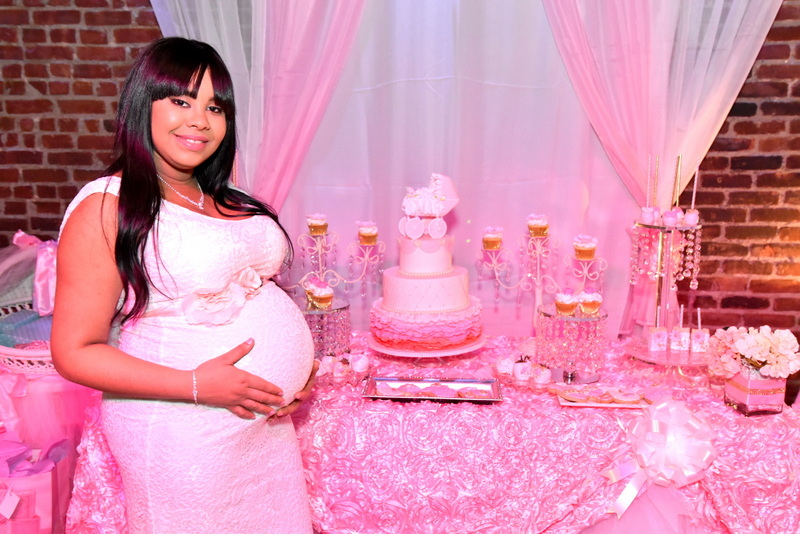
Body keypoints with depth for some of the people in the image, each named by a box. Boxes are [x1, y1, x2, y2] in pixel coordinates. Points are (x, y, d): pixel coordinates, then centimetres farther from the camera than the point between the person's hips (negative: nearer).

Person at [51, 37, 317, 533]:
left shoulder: (222, 201, 8)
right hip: (182, 433, -7)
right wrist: (198, 385, -21)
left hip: (265, 419, 7)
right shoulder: (106, 208, -14)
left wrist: (296, 365, 3)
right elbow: (76, 352, -15)